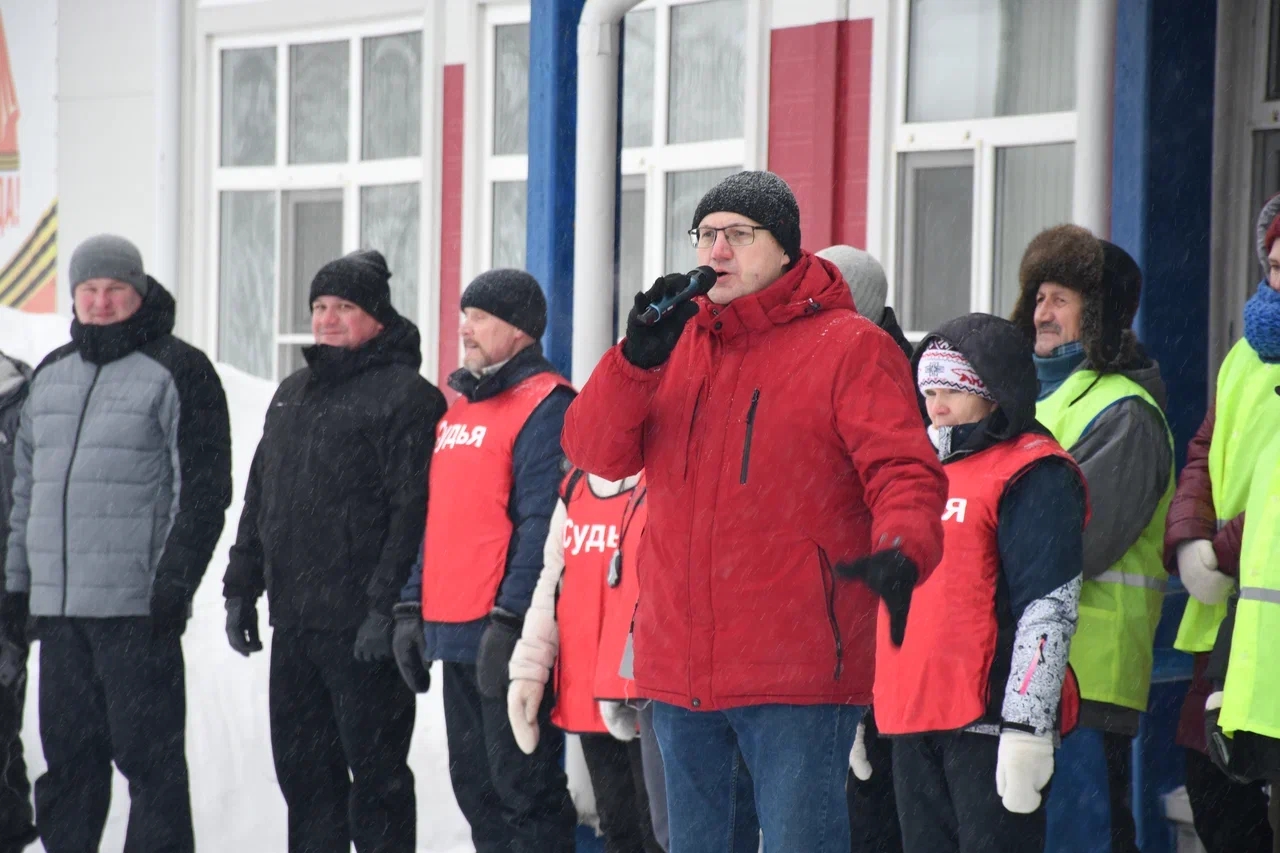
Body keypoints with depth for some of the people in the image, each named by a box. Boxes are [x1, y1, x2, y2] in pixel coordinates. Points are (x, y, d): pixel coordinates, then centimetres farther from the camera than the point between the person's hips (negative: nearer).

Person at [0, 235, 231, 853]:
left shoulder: (176, 372, -2)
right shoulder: (49, 375, 18)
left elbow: (203, 489, -7)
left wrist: (175, 581, -14)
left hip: (138, 603, -6)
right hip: (57, 605, 6)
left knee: (148, 755, -4)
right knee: (67, 755, 10)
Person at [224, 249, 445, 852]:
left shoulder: (405, 396, -7)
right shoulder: (292, 395, 19)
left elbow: (413, 509, -15)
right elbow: (259, 499, 23)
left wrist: (386, 607, -21)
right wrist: (241, 587, 16)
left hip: (362, 626, -8)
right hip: (294, 621, 8)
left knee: (373, 768, -2)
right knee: (302, 768, 12)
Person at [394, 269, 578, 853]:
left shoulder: (545, 406, -9)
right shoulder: (460, 407, 19)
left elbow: (542, 523, -17)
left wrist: (510, 619, -22)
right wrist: (413, 607, 16)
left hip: (506, 632, -9)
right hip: (452, 631, 9)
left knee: (522, 785, -7)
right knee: (474, 784, 12)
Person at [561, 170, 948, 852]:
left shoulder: (849, 347, -3)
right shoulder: (677, 343, 13)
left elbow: (903, 469, -12)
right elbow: (596, 452, 3)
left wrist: (902, 551, -33)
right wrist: (636, 360, -13)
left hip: (797, 674, -6)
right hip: (679, 667, 6)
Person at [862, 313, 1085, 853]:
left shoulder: (1033, 475, -7)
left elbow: (1050, 608, -14)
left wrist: (1027, 727, -20)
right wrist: (866, 708, 24)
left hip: (988, 725, -8)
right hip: (912, 720, 8)